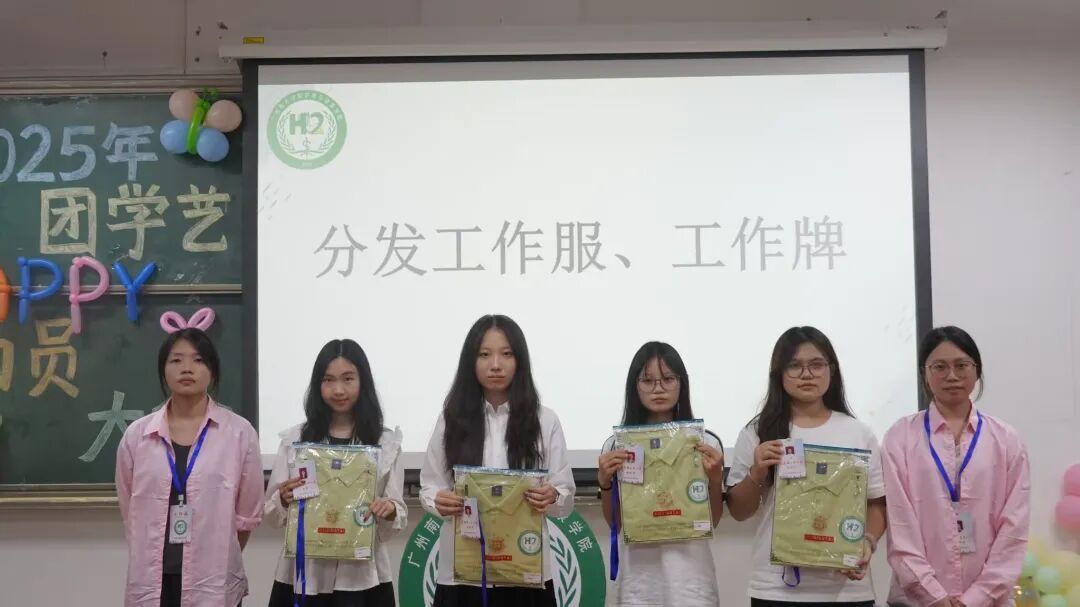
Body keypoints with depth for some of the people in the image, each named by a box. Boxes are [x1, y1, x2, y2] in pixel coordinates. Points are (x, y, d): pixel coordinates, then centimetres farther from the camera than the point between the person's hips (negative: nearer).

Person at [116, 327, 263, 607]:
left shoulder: (239, 432, -2)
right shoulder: (136, 435, 4)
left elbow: (247, 513, 5)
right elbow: (129, 511, 11)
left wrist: (221, 560, 9)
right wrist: (158, 559, 11)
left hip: (214, 584, -1)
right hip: (151, 583, 2)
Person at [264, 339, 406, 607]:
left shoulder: (387, 442, 1)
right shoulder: (294, 439, 2)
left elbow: (400, 515, 3)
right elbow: (271, 515, 5)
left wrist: (389, 511, -19)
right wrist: (284, 501, -16)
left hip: (363, 578, 0)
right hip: (304, 576, 1)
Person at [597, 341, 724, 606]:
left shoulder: (705, 443, -2)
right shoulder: (617, 445, 1)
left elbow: (713, 521, 4)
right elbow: (614, 522, 6)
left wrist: (715, 479, -12)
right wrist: (604, 482, -9)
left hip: (689, 578, -1)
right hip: (639, 579, 1)